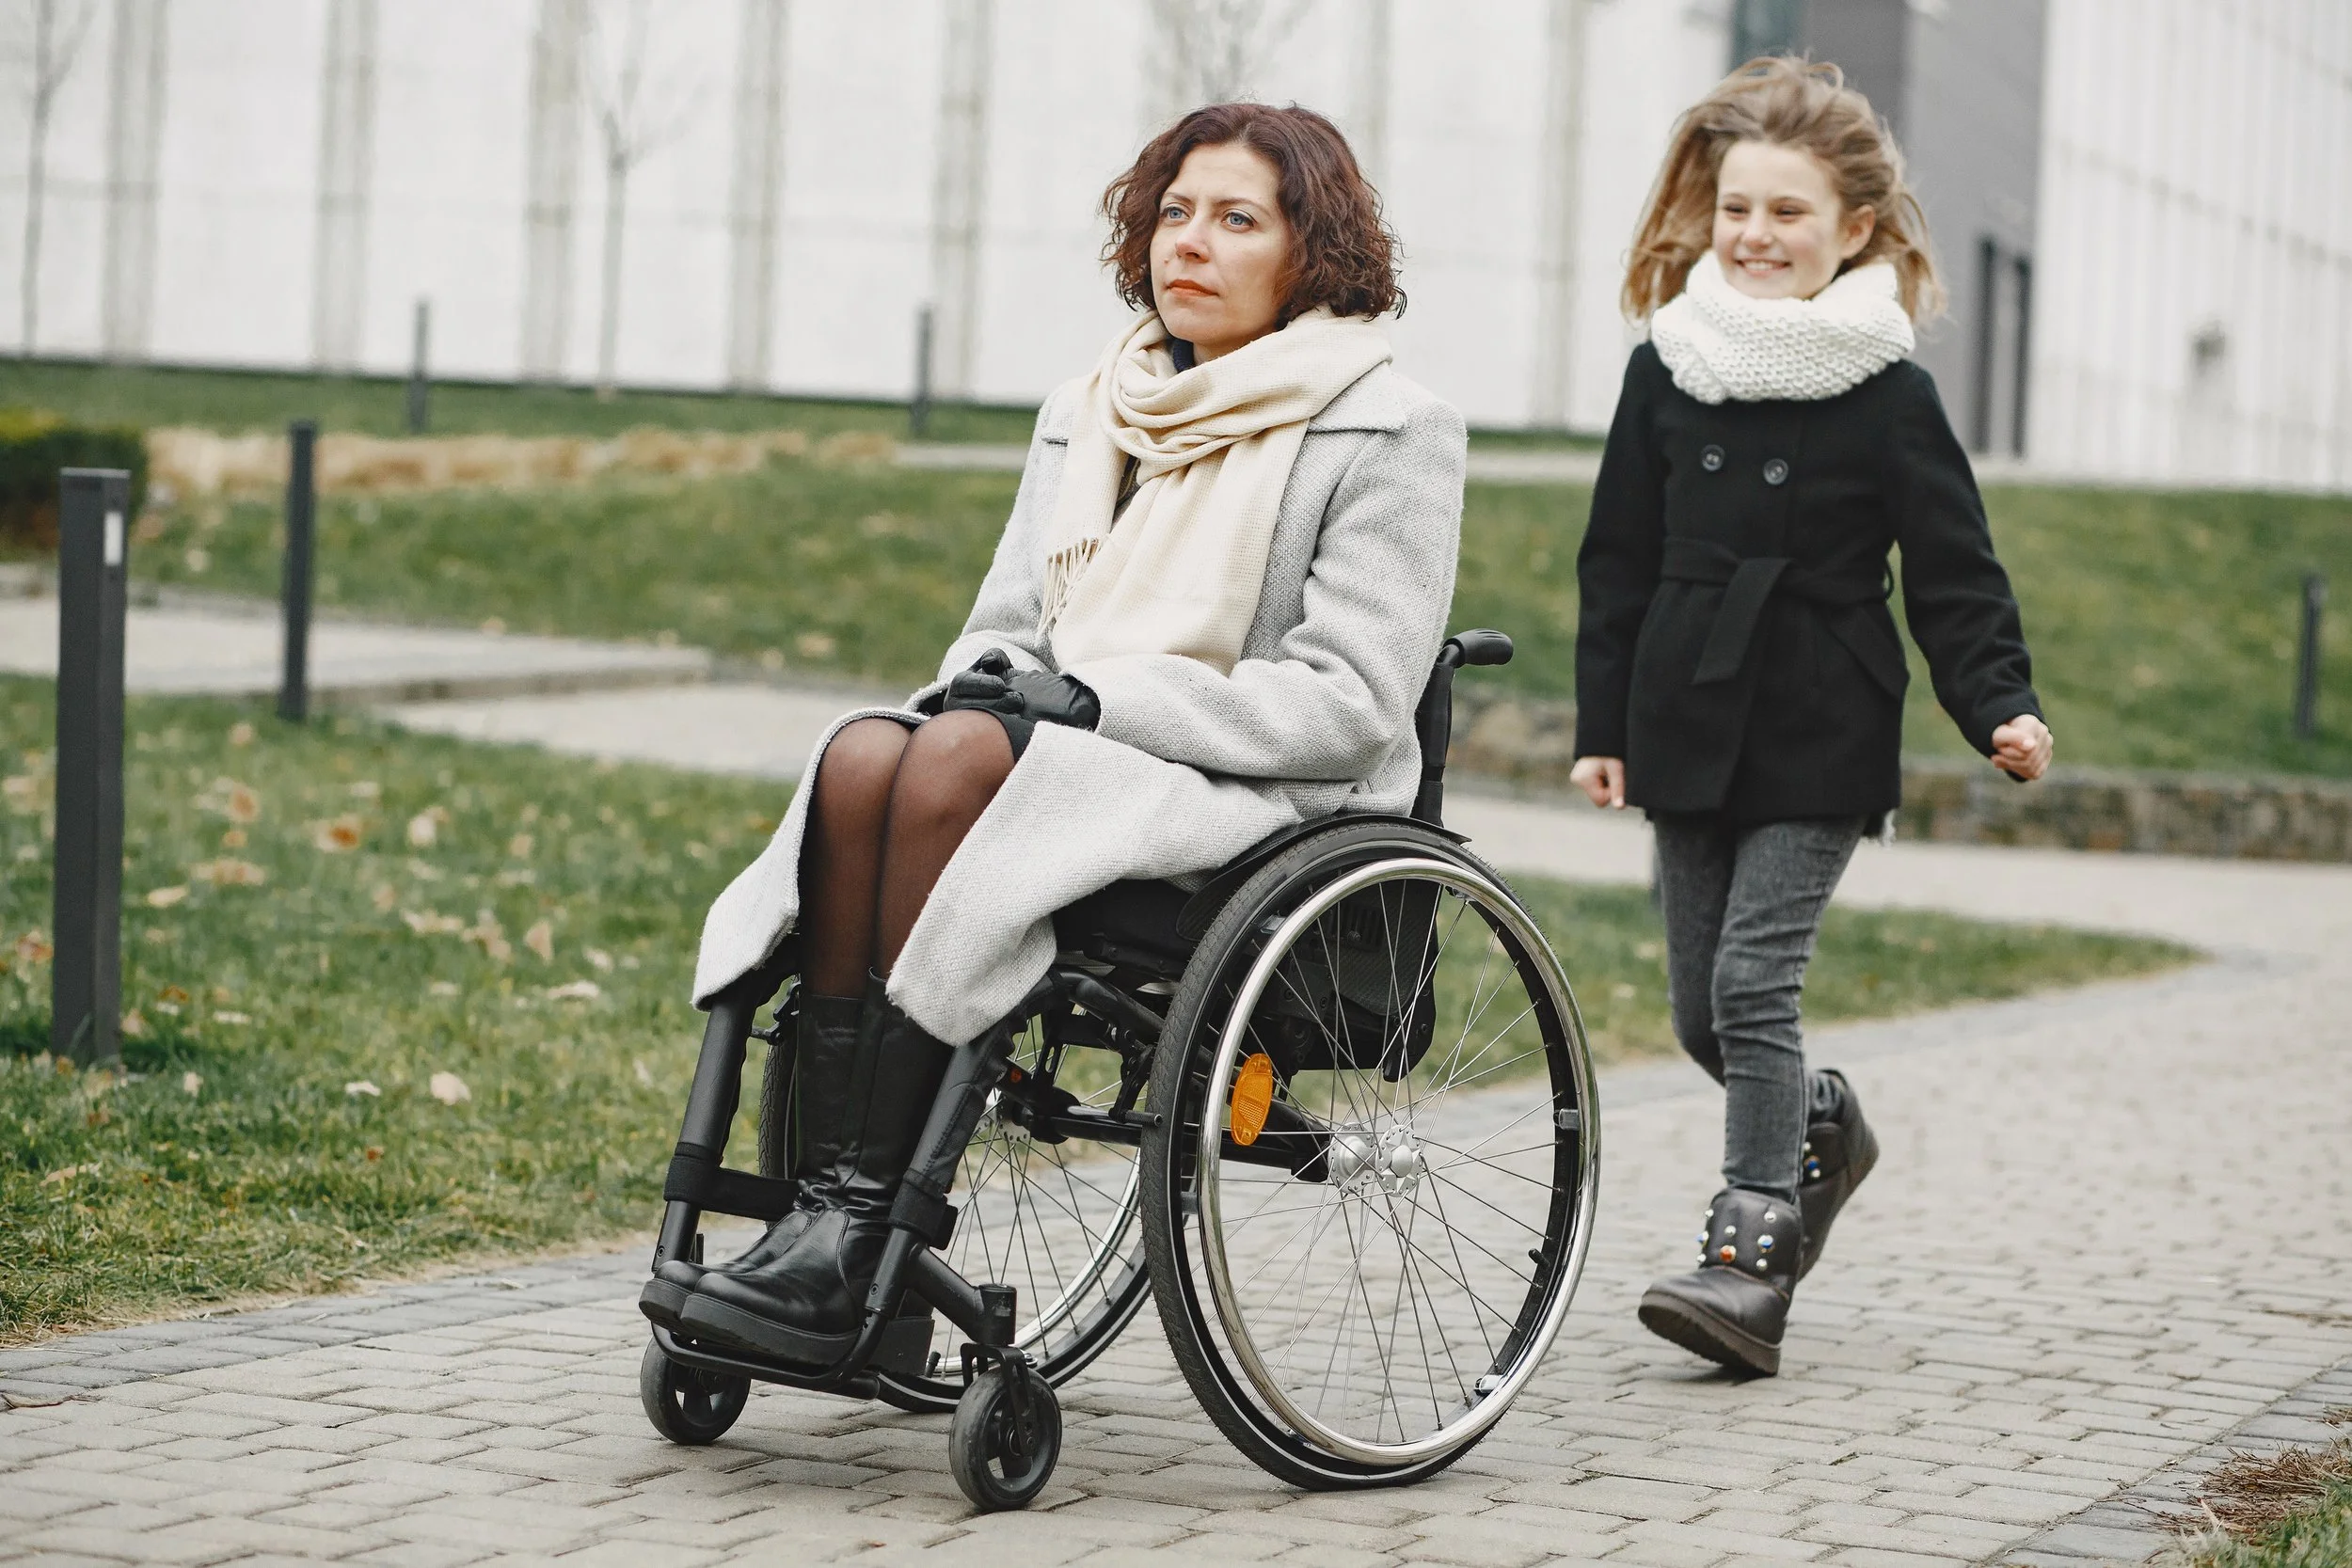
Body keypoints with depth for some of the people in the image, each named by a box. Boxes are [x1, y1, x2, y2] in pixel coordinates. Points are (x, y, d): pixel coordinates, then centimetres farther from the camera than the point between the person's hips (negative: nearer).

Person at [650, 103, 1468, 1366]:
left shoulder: (1388, 433, 0)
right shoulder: (1085, 418, 20)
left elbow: (1349, 702, -9)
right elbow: (1005, 628, 20)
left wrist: (1096, 695, -16)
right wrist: (992, 675, -7)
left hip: (1270, 794, -6)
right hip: (1066, 760, 6)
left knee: (961, 763, -32)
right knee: (863, 756, -27)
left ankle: (860, 1246, -34)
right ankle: (823, 1208, -33)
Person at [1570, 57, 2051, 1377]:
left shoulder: (1887, 395, -4)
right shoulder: (1668, 371, 6)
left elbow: (1955, 571, -2)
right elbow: (1620, 563, 11)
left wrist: (2003, 709, -14)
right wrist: (1605, 725, 9)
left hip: (1821, 744, -4)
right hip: (1690, 734, 4)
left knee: (1754, 980, -15)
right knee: (1701, 1006, 8)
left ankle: (1751, 1251, -11)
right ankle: (1820, 1125, 38)